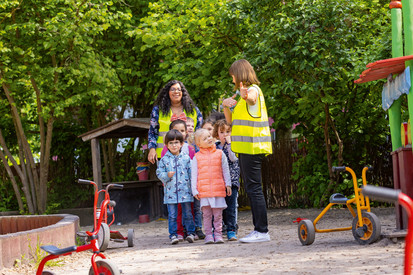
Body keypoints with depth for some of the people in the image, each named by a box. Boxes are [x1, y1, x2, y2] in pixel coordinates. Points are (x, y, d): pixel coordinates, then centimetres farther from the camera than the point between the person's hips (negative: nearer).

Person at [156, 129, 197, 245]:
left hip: (185, 191, 0)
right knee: (172, 215, 1)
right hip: (170, 192, 0)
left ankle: (191, 233, 14)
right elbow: (159, 172, 5)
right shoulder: (164, 159, 3)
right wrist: (167, 175, -15)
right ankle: (173, 235, 7)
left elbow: (191, 173, 7)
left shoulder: (186, 158, 4)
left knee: (187, 213, 5)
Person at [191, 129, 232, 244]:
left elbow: (225, 170, 13)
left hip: (218, 189, 1)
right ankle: (208, 235, 8)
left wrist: (228, 184, 8)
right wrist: (194, 190, 1)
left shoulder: (220, 154, 7)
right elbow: (194, 175, 6)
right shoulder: (197, 157, 5)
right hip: (203, 190, -1)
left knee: (218, 214, 3)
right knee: (206, 214, 1)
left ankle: (218, 234, 10)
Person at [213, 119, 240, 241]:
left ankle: (231, 231, 4)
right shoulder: (214, 147, 10)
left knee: (230, 207, -3)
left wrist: (229, 143, -15)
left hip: (231, 181, -3)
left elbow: (233, 158, -17)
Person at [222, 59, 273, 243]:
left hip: (252, 147, -10)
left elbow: (251, 97, -36)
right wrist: (225, 106, 2)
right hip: (246, 149, 10)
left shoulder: (253, 89, -8)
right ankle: (258, 229, 15)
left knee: (254, 189, -11)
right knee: (251, 189, 11)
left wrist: (246, 96, -59)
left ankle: (262, 231, -12)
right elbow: (230, 120, 21)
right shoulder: (244, 92, 23)